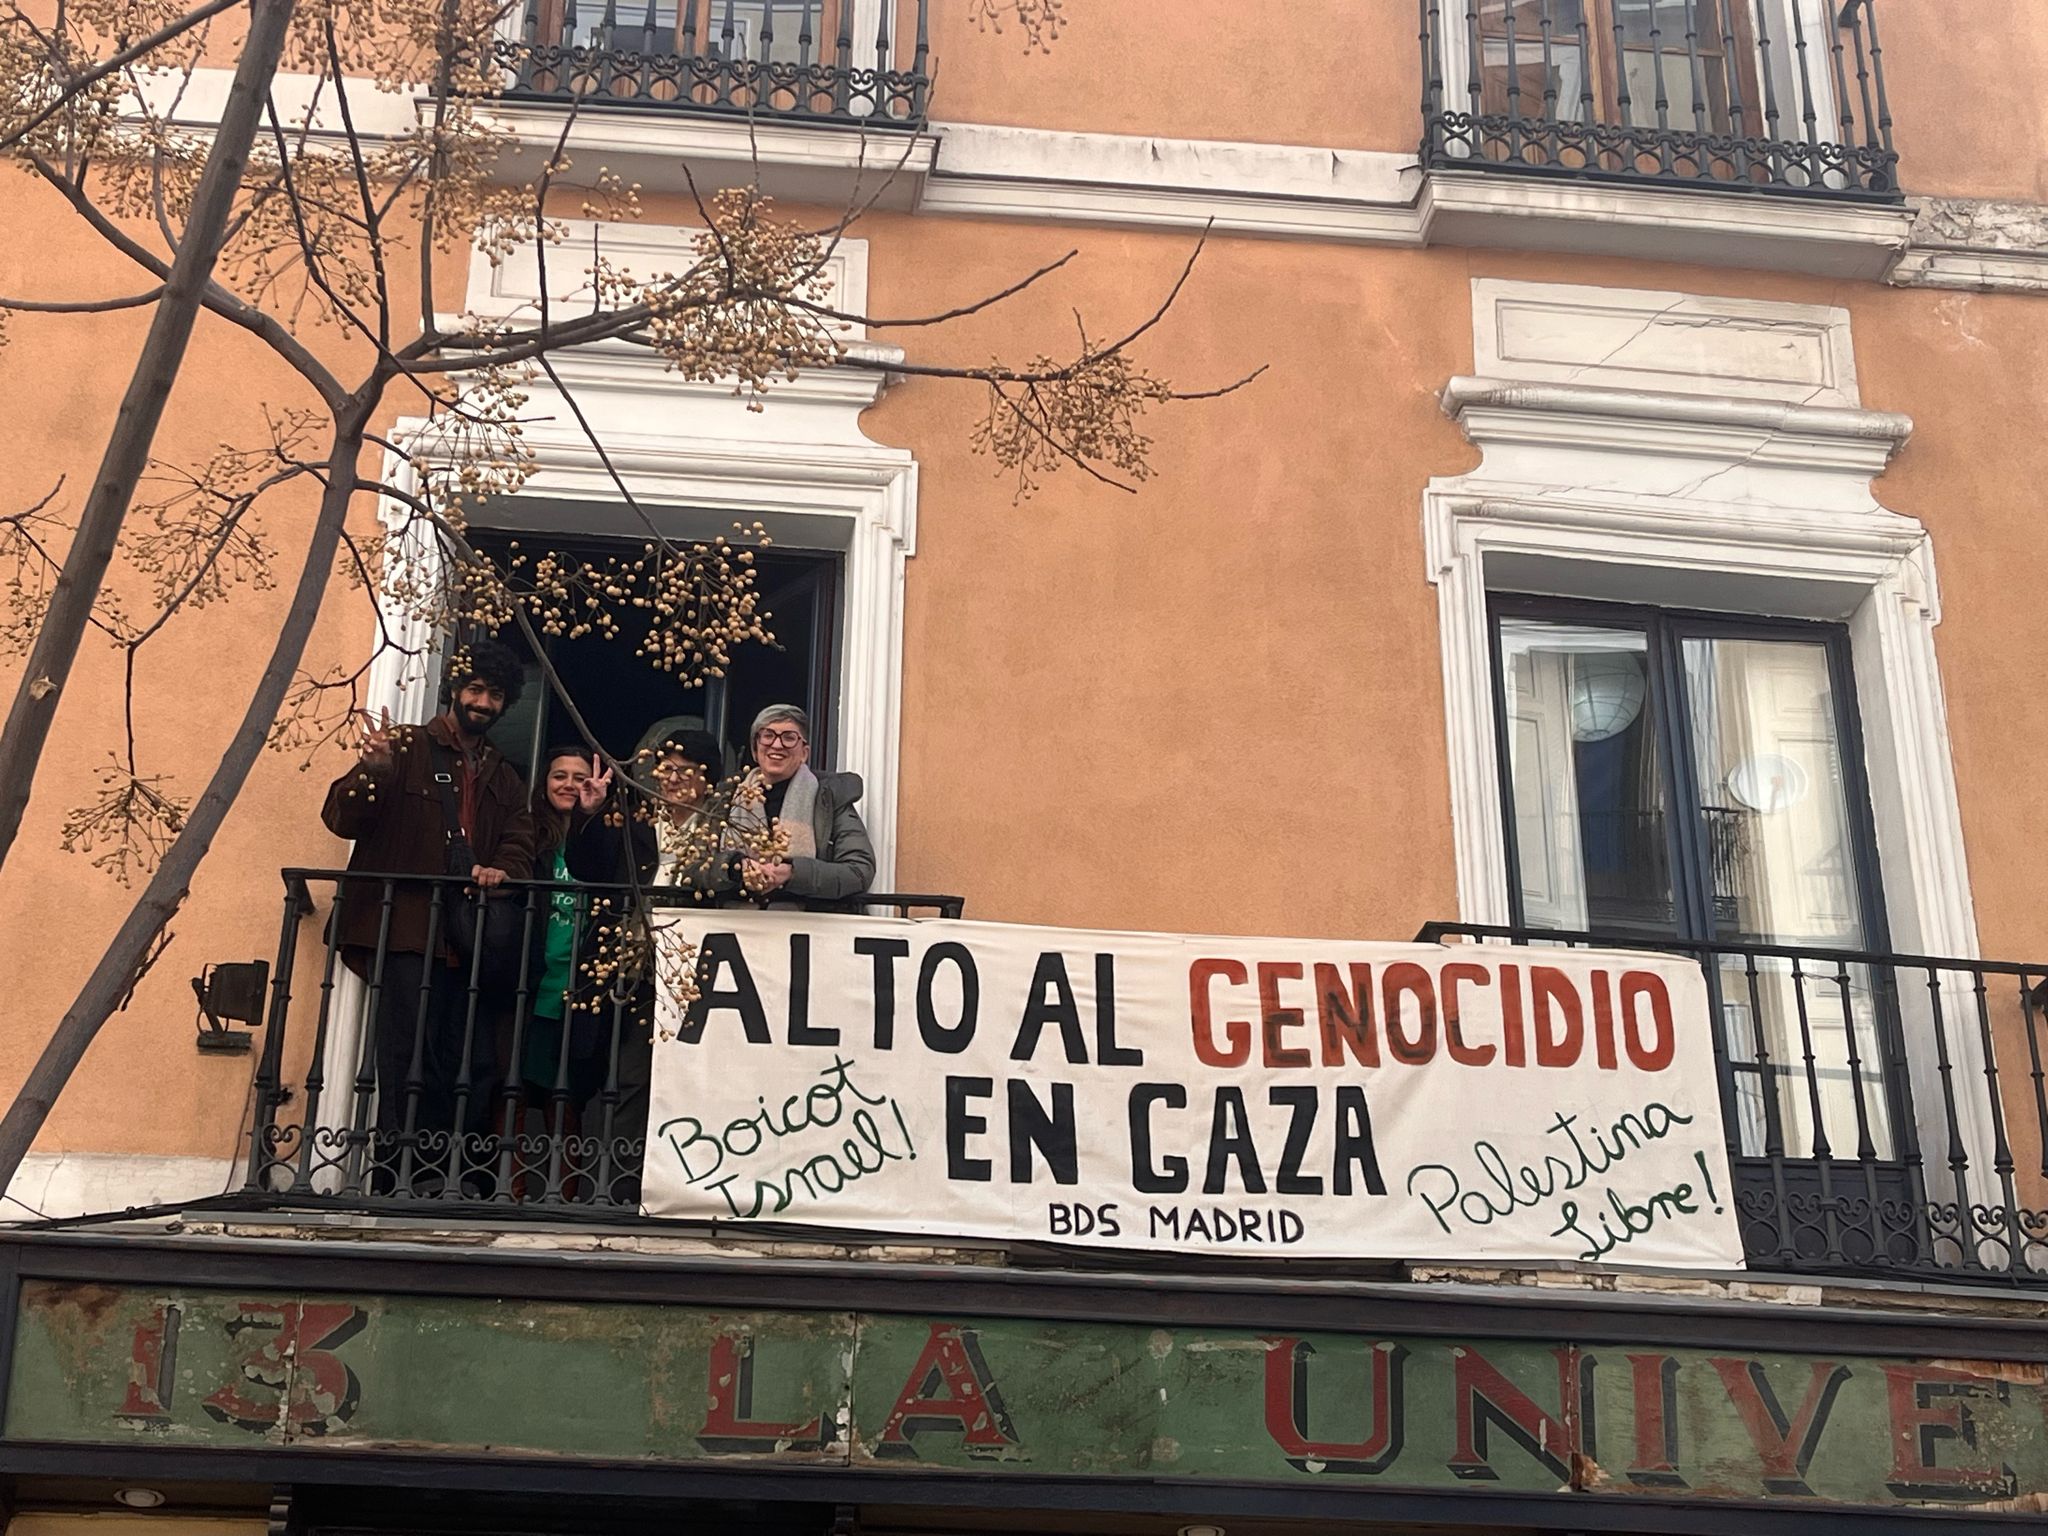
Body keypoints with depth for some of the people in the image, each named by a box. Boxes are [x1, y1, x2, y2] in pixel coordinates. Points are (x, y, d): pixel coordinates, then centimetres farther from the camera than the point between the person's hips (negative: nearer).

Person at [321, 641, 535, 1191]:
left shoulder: (503, 779, 24)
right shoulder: (407, 749, 6)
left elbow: (520, 845, 12)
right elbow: (341, 816, -3)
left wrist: (502, 869, -12)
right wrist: (373, 772, -23)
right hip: (405, 933, -6)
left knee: (475, 1068, 1)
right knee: (410, 1064, -12)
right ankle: (394, 1183, -8)